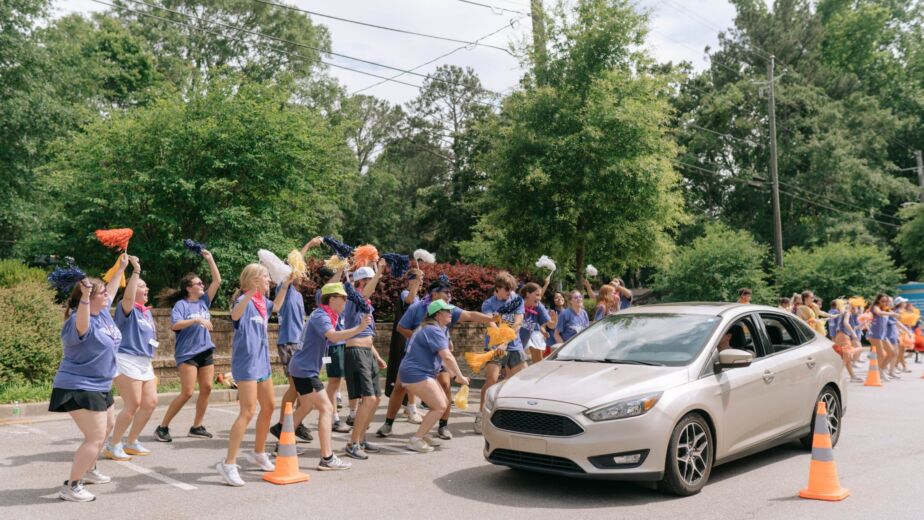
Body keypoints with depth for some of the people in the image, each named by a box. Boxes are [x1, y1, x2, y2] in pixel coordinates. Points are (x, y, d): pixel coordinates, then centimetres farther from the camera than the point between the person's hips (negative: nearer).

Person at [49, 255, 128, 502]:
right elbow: (81, 326, -50)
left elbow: (112, 289, 22)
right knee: (95, 437, -14)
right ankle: (70, 487, -5)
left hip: (99, 386, 11)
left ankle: (89, 469, 42)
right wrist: (85, 297, -64)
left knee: (107, 426, 26)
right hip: (79, 389, -11)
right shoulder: (80, 321, -24)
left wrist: (121, 268, 30)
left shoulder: (102, 312, 3)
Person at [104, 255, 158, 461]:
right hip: (127, 360, -8)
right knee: (132, 405, -8)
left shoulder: (147, 312, 17)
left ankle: (132, 443, 19)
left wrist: (150, 363, 21)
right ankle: (113, 446, 6)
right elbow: (128, 297, -31)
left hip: (145, 362, 8)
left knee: (150, 402, 5)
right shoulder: (127, 308, -7)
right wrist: (136, 271, -36)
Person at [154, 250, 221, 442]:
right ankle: (162, 427, 2)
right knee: (187, 392, -9)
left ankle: (197, 427, 14)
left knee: (206, 388, 3)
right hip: (187, 353, -7)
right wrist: (197, 320, -26)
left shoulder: (204, 301, 10)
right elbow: (175, 325, -20)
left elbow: (217, 281, 8)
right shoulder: (181, 304, -7)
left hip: (205, 351, 7)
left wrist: (210, 259, 5)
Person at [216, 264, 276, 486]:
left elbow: (275, 306, 37)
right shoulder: (244, 300, -15)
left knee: (269, 406, 17)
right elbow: (235, 315, -40)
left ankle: (259, 453, 34)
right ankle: (228, 464, -12)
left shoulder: (263, 302, 11)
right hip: (246, 362, -9)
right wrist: (250, 293, -56)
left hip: (262, 361, 9)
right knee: (248, 411, -15)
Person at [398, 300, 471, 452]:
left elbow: (441, 357, 20)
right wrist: (460, 377, -16)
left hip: (423, 373, 11)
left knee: (444, 404, 15)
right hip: (416, 373, -11)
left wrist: (455, 375, 12)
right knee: (439, 407, -10)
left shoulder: (432, 329, 18)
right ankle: (415, 440, -6)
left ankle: (423, 435, 21)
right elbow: (447, 357, -24)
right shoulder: (434, 330, -17)